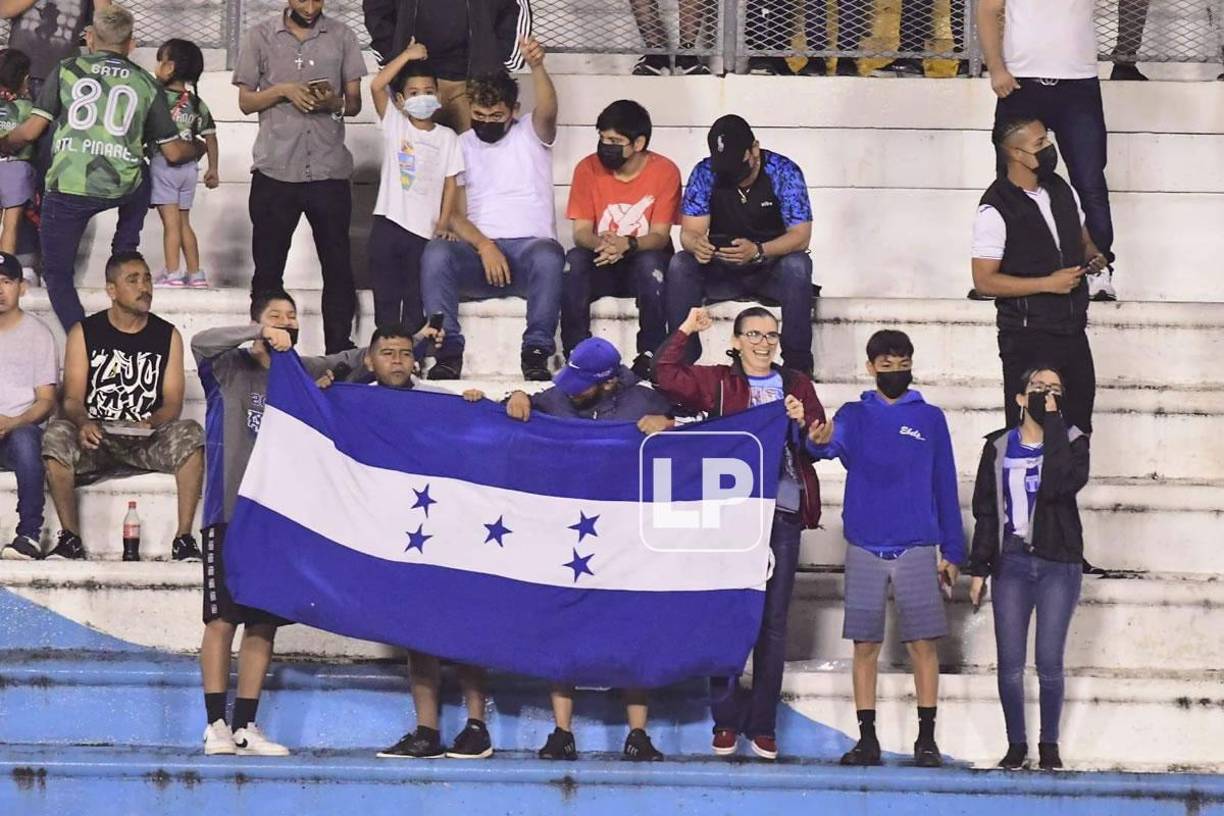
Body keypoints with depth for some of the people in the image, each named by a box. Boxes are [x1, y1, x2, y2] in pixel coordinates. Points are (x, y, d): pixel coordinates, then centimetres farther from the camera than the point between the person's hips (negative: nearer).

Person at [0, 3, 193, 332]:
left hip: (67, 189, -2)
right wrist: (198, 150, 37)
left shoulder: (67, 70, 8)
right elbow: (173, 152, 14)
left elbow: (30, 131, 3)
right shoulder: (146, 84, 12)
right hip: (121, 188, 2)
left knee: (57, 275, 13)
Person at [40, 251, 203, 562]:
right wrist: (83, 423, -26)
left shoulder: (167, 336, 8)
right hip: (95, 440, -1)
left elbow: (173, 402, 2)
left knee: (190, 433, -29)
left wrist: (149, 424, -21)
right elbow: (72, 398, -2)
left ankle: (184, 538, -28)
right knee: (56, 435, -32)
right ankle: (70, 538, -23)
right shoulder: (85, 333, 4)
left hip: (147, 442, 1)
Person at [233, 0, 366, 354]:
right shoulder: (261, 37, 5)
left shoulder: (342, 36, 7)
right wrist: (283, 90, -12)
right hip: (275, 170, -1)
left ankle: (339, 352, 8)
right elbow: (246, 101, 6)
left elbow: (354, 103, 9)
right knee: (268, 267, 3)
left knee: (338, 267, 2)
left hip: (330, 170, 1)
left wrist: (334, 102, -14)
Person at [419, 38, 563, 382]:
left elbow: (548, 111, -14)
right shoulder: (462, 146, 16)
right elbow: (456, 214, 6)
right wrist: (484, 247, -15)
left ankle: (536, 353, -31)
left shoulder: (530, 134, 11)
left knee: (548, 256, -38)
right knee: (435, 253, -31)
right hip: (478, 252, 2)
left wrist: (537, 67, -36)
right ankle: (448, 352, -31)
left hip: (530, 245, -1)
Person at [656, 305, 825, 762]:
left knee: (773, 620, 4)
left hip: (782, 512, 2)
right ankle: (727, 720, 5)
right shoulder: (718, 383, 7)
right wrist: (686, 330, -5)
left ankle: (763, 724, 9)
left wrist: (803, 422, -7)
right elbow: (667, 375, -4)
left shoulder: (796, 385, 14)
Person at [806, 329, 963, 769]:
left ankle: (927, 738, -1)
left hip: (917, 547, 0)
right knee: (865, 645, 2)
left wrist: (952, 551, 4)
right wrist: (819, 441, -42)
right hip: (865, 547, 0)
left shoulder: (931, 418, 8)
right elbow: (836, 440, -17)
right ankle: (867, 739, 6)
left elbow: (945, 486, 9)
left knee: (923, 644, -4)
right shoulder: (855, 415, 6)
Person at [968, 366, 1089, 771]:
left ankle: (1049, 745, 9)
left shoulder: (1072, 441, 2)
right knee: (1010, 663, -1)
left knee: (1049, 663, -2)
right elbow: (985, 510, 10)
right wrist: (978, 569, 5)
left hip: (1058, 566, -2)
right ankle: (1016, 745, 9)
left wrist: (1052, 423, -17)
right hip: (1012, 562, 2)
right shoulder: (999, 447, 9)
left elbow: (1063, 483, -20)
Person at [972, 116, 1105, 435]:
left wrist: (1092, 258, -2)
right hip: (1028, 336, -6)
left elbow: (1084, 240, 23)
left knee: (1078, 429, 9)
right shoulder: (995, 210, -15)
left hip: (1073, 331, 7)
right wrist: (1049, 283, -19)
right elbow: (984, 281, -15)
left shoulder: (1062, 190, 7)